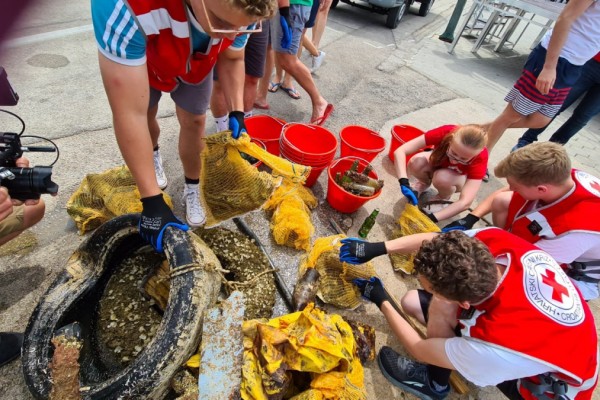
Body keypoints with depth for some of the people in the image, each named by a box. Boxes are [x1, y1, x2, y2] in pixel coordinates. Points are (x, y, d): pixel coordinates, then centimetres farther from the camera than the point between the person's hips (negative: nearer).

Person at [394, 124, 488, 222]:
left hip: (459, 177, -1)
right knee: (416, 163, -32)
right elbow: (399, 151, -39)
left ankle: (444, 197, 0)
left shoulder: (480, 157, -36)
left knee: (442, 178, -36)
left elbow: (465, 202, -41)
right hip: (436, 162, 1)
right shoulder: (444, 133, -36)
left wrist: (432, 217, -51)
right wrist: (404, 183, -50)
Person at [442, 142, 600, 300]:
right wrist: (469, 219, -12)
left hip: (576, 277, -6)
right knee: (501, 201, -7)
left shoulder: (578, 227, -41)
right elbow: (499, 194, -6)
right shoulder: (557, 177, -24)